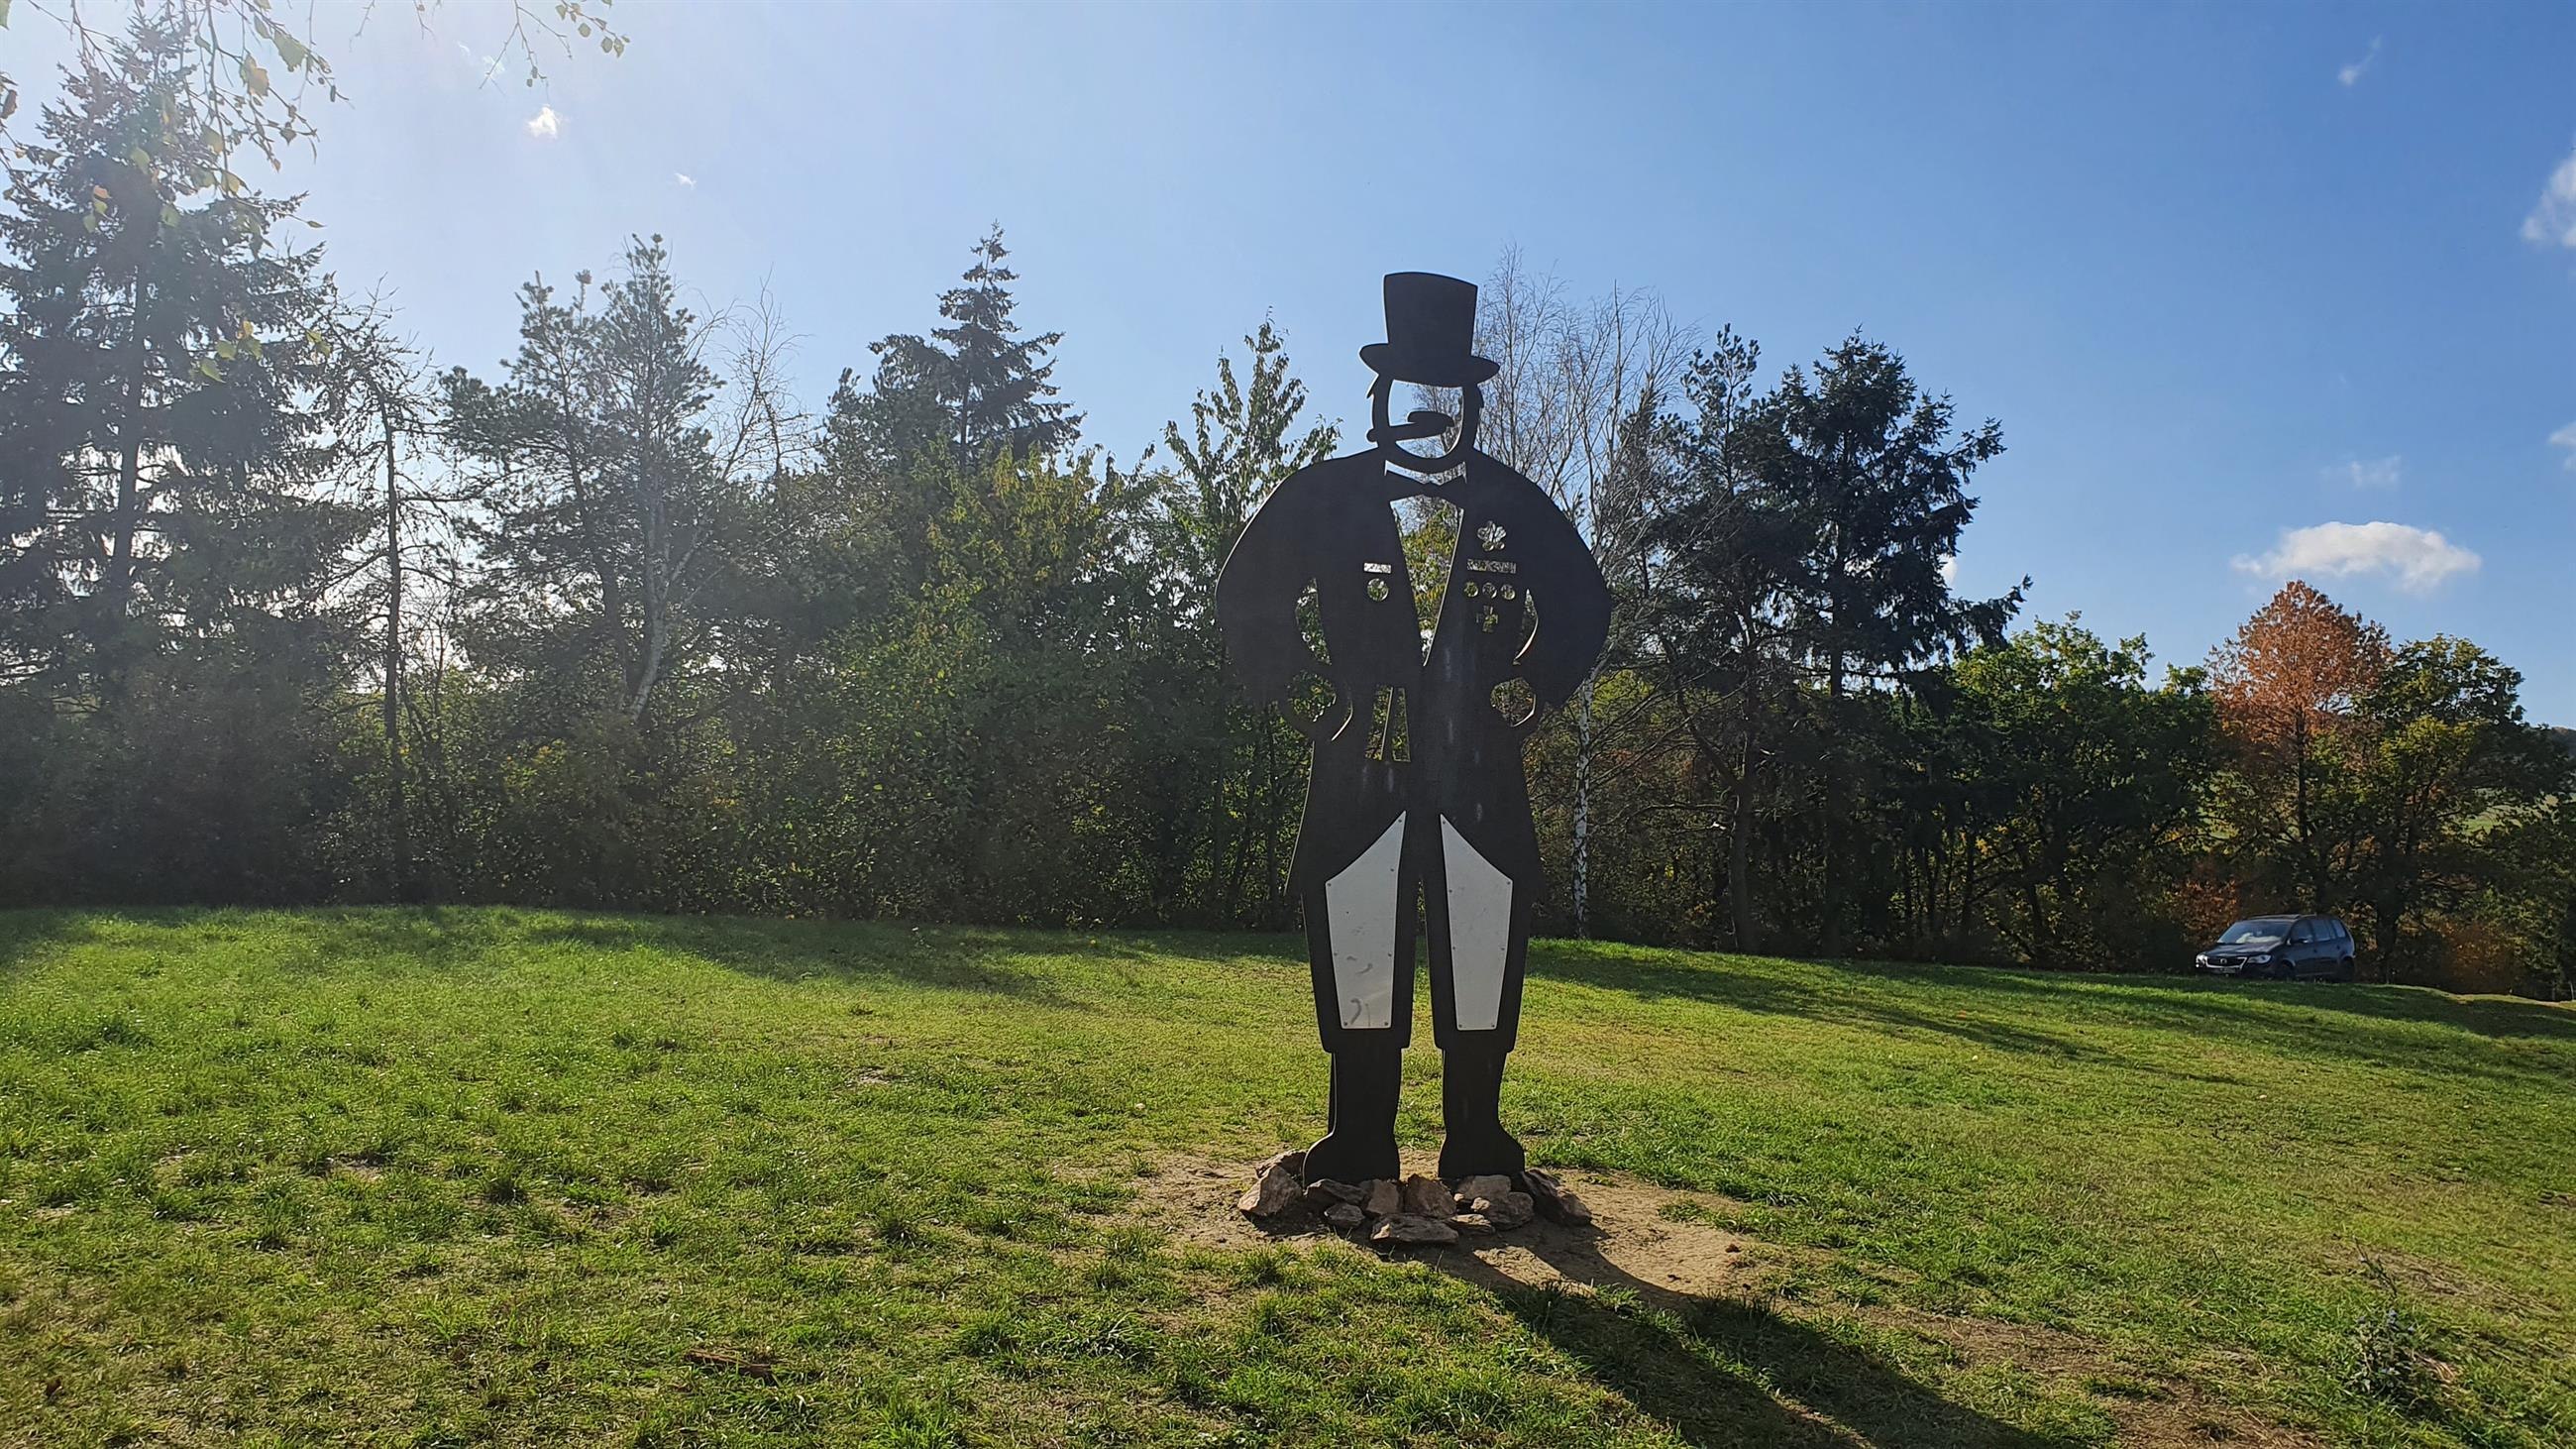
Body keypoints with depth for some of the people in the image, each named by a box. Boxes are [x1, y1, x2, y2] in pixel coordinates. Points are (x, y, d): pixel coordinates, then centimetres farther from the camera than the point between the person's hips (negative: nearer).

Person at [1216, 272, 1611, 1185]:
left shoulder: (1514, 507, 10)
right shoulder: (1327, 496, 6)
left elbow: (1583, 609, 18)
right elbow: (1246, 600, 8)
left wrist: (1523, 698, 5)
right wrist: (1313, 699, -1)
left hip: (1480, 769, 2)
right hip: (1358, 767, -1)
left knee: (1484, 965, 4)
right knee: (1359, 963, 2)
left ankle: (1480, 1155, 16)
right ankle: (1357, 1160, 13)